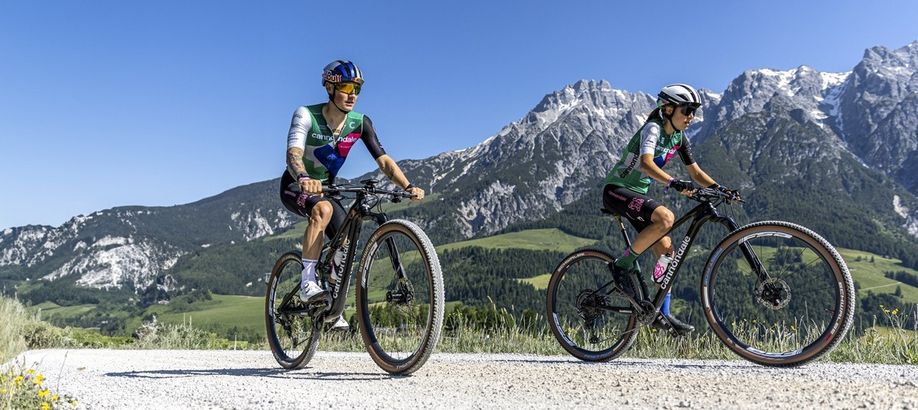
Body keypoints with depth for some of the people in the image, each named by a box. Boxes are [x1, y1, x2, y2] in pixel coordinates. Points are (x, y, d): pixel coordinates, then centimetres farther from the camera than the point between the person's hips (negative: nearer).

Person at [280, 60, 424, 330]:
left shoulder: (360, 123, -11)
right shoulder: (306, 115, -22)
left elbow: (383, 160, -18)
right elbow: (293, 153, -38)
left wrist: (408, 186, -35)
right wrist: (304, 178, -61)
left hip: (326, 188, 5)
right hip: (295, 187, -4)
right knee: (323, 209, -36)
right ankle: (307, 282, -30)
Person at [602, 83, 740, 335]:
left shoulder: (679, 138, 7)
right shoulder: (653, 128, -18)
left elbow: (696, 173, 9)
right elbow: (646, 163, -36)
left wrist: (719, 188, -9)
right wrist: (675, 184, -50)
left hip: (639, 193, 9)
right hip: (617, 190, -8)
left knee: (665, 248, 0)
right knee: (666, 218, -32)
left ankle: (663, 314, 7)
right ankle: (623, 264, -16)